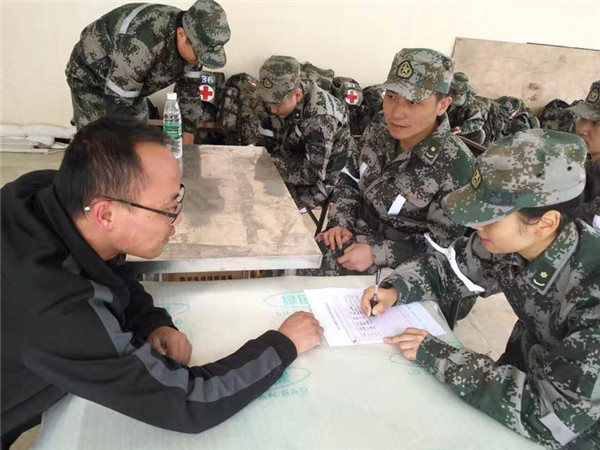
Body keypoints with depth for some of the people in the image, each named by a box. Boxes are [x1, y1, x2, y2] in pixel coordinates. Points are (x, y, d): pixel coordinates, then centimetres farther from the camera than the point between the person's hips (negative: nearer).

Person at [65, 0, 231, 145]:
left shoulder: (191, 40, -17)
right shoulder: (142, 44, -40)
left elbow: (190, 90, -7)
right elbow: (117, 101, -34)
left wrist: (187, 143, -9)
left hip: (130, 84, 7)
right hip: (90, 79, -7)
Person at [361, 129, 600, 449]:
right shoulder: (511, 241, -17)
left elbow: (552, 418, -35)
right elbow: (447, 266, 0)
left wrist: (435, 354, -30)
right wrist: (394, 290, -18)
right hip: (526, 373, 5)